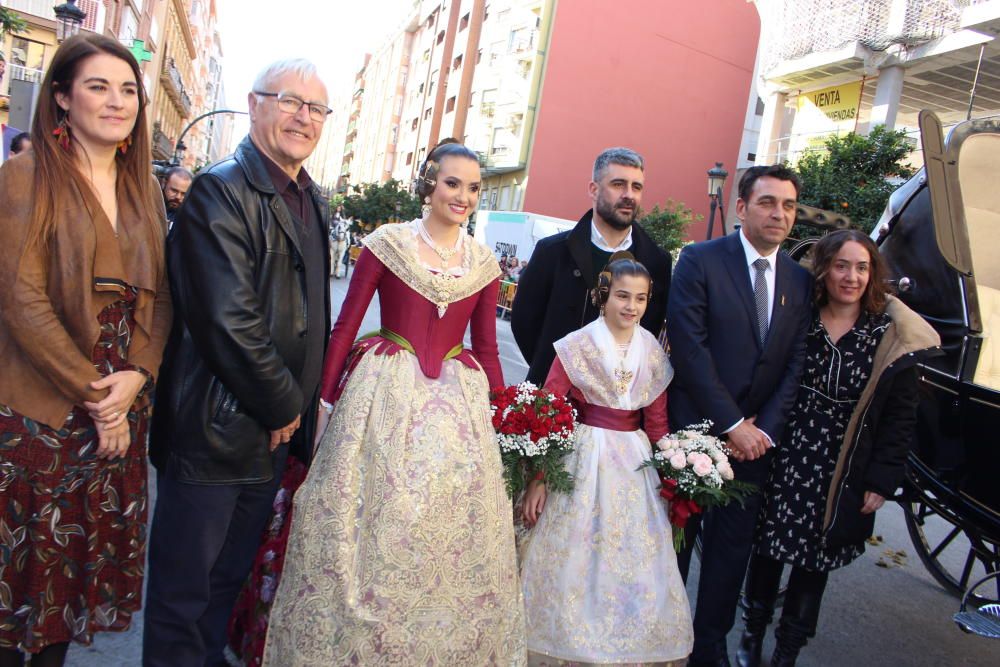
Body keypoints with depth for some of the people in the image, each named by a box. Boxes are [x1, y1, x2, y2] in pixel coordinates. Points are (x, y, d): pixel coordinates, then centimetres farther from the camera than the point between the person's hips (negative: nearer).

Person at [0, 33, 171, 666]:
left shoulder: (143, 189, 11)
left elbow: (160, 298, 7)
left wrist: (136, 377, -8)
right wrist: (91, 394, -13)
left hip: (122, 408, 5)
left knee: (88, 552, 13)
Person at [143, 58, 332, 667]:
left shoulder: (313, 201, 11)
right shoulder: (220, 190, -15)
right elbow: (229, 321, -23)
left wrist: (299, 403, 10)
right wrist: (283, 405, -13)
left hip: (274, 429, 8)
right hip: (217, 428, -8)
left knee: (232, 575, 23)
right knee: (183, 588, 10)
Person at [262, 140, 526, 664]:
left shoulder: (484, 263, 7)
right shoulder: (387, 242, -4)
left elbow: (487, 349, 11)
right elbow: (345, 326, -3)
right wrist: (324, 400, -6)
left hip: (456, 404, 3)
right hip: (385, 396, -3)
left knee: (454, 537, 10)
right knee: (368, 530, 6)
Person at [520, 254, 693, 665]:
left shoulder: (654, 353, 4)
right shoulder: (576, 346, -9)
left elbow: (657, 422, 10)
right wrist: (537, 480, -14)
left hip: (635, 465, 4)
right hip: (584, 464, -4)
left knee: (635, 564, 10)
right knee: (576, 559, 4)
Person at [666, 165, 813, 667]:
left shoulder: (799, 280, 7)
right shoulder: (700, 260, -8)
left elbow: (795, 364, 4)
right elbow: (689, 348, -15)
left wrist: (763, 427, -7)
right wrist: (731, 424, -15)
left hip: (755, 437, 4)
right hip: (695, 430, -4)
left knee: (732, 545, 12)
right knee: (675, 539, 10)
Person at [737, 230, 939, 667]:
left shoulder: (890, 336, -5)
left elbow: (900, 417, -1)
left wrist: (882, 481, -3)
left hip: (841, 475, 0)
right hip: (783, 461, 0)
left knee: (814, 561, 13)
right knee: (767, 548, 12)